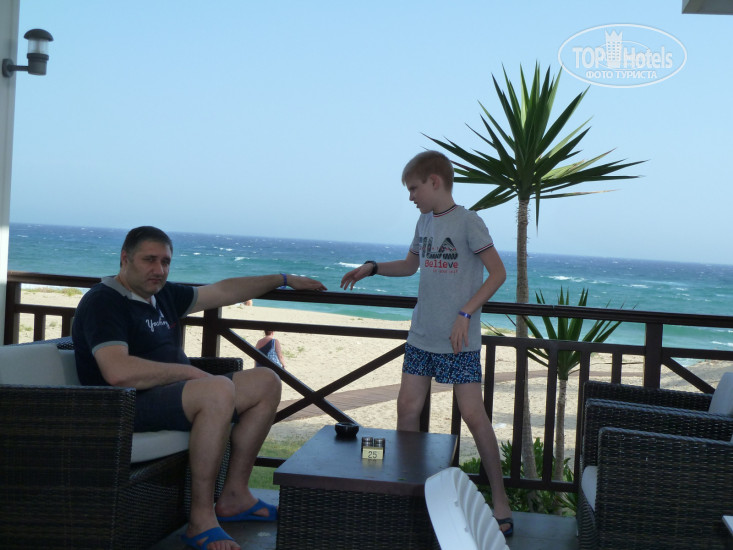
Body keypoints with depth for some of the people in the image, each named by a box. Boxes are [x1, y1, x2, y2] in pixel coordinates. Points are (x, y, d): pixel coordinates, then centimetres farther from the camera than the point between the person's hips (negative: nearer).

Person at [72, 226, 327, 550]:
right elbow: (118, 372, -26)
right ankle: (201, 521, -28)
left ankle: (234, 496, 7)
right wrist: (188, 372, -18)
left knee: (265, 382, 6)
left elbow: (222, 292, 26)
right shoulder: (103, 302, -12)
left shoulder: (163, 295, 16)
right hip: (129, 406, -10)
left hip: (177, 393, 10)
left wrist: (284, 279, 29)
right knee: (219, 389, -35)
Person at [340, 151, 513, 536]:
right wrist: (372, 268, 14)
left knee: (473, 415, -7)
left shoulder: (467, 222, -10)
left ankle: (500, 499, 5)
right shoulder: (425, 220, 11)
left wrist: (465, 314, -17)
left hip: (459, 341, -7)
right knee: (407, 407, 3)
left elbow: (498, 273, -11)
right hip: (422, 336, 7)